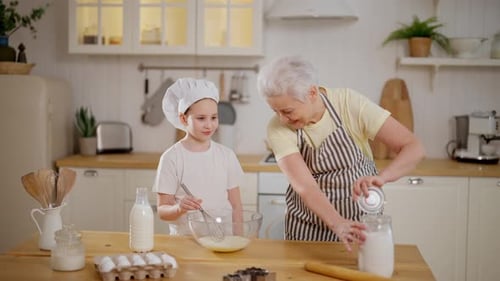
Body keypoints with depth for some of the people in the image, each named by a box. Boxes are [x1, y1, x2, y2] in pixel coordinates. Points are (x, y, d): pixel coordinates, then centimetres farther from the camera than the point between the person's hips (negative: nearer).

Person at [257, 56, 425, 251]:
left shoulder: (349, 103, -20)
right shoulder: (278, 128, -18)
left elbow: (414, 148, -23)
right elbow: (305, 187, -28)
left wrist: (381, 177, -42)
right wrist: (337, 224, -45)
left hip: (361, 222, 0)